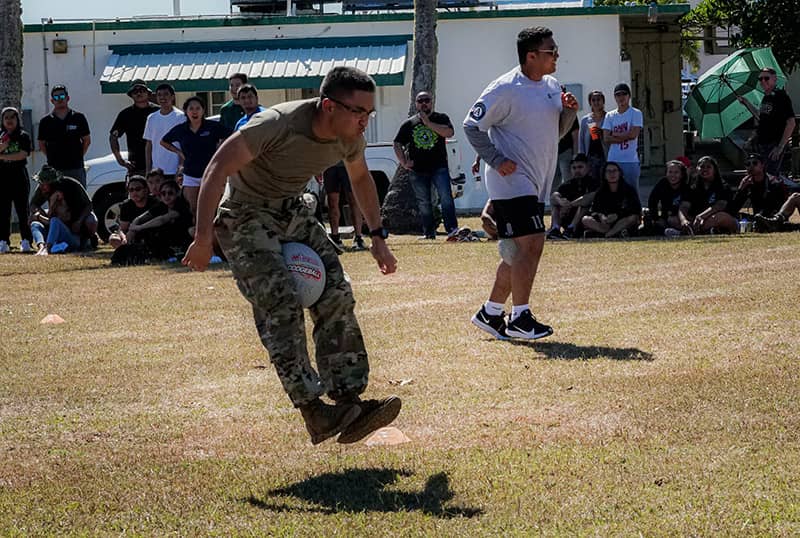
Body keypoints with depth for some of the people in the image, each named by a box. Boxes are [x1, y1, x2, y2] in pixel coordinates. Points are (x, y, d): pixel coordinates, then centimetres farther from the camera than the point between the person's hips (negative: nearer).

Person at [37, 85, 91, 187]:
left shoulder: (78, 118, 4)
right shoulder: (46, 121, 4)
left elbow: (87, 140, 12)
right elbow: (41, 144, 12)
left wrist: (78, 155, 6)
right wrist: (51, 157, 4)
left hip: (76, 168, 0)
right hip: (54, 169, 0)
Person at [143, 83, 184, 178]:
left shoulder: (180, 117, -3)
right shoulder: (151, 118, 10)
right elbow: (148, 146, 13)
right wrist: (148, 170, 7)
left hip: (174, 170, -4)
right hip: (156, 170, 4)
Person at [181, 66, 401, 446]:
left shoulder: (349, 136, -8)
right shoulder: (278, 124, -32)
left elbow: (360, 178, 15)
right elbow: (218, 168, -30)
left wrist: (377, 236, 12)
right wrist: (203, 239, -32)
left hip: (292, 212, 7)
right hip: (246, 216, -7)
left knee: (336, 296, -5)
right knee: (280, 306, -21)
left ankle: (349, 402, -4)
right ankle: (314, 412, -23)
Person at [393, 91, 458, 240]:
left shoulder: (440, 118, 4)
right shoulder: (408, 124, 9)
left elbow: (449, 132, -16)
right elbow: (397, 144, 14)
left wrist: (428, 123, -17)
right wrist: (404, 163, 3)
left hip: (439, 167, -3)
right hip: (418, 170, 3)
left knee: (446, 197, -16)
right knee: (424, 203, 7)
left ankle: (452, 228, -17)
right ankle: (429, 232, 15)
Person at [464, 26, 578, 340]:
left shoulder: (551, 86, 11)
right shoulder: (505, 89, -14)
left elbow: (556, 131, 20)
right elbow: (472, 126, -11)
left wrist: (569, 112, 0)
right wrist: (497, 160, -17)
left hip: (536, 184, 9)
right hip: (512, 181, -9)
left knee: (521, 251, 12)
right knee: (531, 244, -14)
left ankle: (490, 313, 22)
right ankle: (520, 318, -8)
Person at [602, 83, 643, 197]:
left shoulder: (636, 114, 2)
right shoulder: (610, 116, 11)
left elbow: (633, 134, -11)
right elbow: (606, 138, 1)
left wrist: (615, 134, -4)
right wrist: (625, 137, -9)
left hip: (631, 161, -3)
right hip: (613, 160, 3)